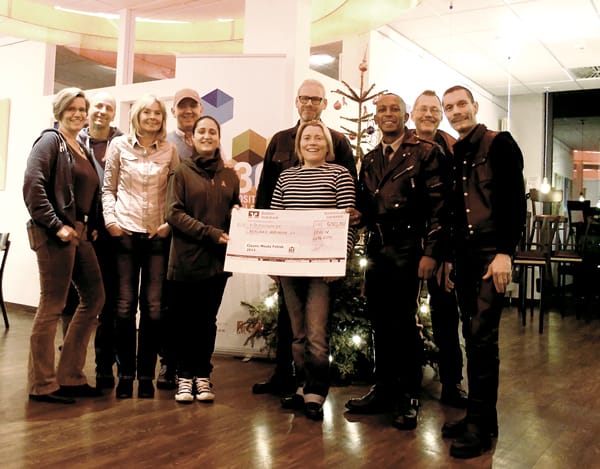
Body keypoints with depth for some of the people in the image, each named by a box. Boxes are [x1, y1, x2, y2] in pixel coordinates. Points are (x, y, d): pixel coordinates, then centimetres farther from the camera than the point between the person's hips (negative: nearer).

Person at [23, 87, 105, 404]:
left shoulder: (83, 151, 20)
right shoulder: (50, 140, -3)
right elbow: (33, 186, -15)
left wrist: (92, 227, 6)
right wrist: (56, 226, -18)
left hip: (80, 235, 9)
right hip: (55, 235, -9)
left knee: (94, 298, 10)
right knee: (52, 306, -4)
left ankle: (70, 377, 20)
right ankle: (42, 385, 8)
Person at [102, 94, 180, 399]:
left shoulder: (170, 150, 6)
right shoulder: (119, 145, 5)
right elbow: (108, 188, 7)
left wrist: (170, 222, -2)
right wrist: (110, 220, -5)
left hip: (157, 235, 1)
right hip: (124, 232, -1)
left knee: (153, 306, 1)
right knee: (125, 304, 1)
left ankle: (146, 374, 12)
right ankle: (125, 373, 13)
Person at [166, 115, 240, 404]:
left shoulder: (229, 176, 11)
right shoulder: (182, 172, 2)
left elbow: (237, 212, 18)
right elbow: (174, 213, -7)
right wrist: (211, 233, -15)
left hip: (218, 259, 3)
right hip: (186, 258, -2)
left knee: (207, 319, 9)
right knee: (185, 320, 5)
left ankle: (202, 375, 20)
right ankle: (184, 376, 17)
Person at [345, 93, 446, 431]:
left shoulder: (425, 152, -3)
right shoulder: (370, 159, 16)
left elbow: (438, 204, -9)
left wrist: (430, 252, -14)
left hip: (407, 248, -6)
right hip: (377, 248, 6)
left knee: (404, 322, -1)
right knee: (380, 323, 12)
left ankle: (410, 397, 14)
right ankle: (384, 390, 25)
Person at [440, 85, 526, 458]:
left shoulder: (500, 144, -3)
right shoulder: (452, 154, 14)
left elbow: (515, 201, -10)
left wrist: (505, 252, -17)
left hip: (492, 253, -6)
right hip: (463, 255, 6)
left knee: (482, 337, -8)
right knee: (473, 338, 10)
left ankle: (481, 424, 3)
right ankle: (480, 415, 20)